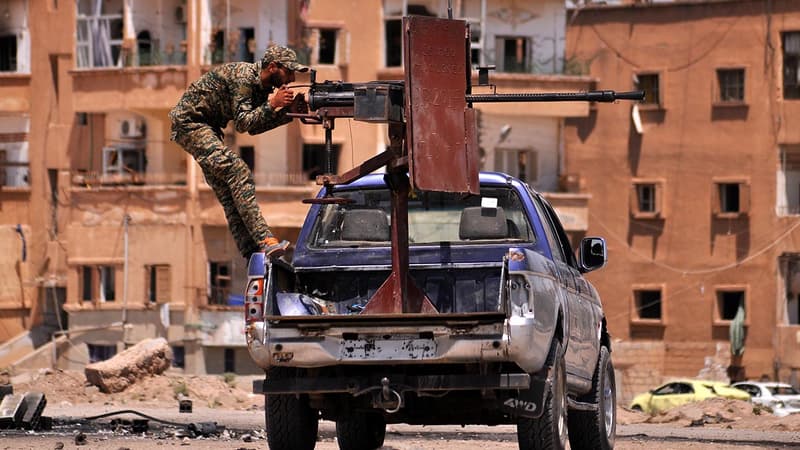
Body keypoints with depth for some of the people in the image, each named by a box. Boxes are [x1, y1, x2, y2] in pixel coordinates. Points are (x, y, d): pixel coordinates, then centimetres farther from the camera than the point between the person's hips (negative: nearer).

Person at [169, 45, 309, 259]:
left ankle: (250, 251, -1)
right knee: (238, 172, -22)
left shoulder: (262, 85, 6)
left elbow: (254, 127, 8)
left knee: (228, 191, 3)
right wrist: (272, 104, -30)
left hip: (207, 128, 10)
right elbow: (242, 123, -26)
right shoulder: (244, 76, -21)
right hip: (188, 121, -10)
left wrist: (288, 112, -2)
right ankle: (265, 239, -31)